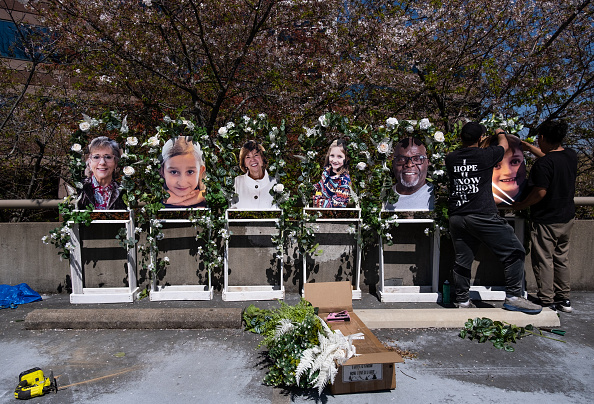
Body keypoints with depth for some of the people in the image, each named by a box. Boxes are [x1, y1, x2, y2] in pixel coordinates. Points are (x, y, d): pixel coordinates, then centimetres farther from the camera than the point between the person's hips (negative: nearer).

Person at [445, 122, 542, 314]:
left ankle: (463, 300, 20)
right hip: (482, 216, -5)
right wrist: (500, 133, 40)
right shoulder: (485, 155, -3)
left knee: (462, 260, 13)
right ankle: (512, 297, 8)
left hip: (456, 217, 6)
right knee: (514, 252, 7)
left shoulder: (450, 158, 8)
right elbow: (504, 146, 19)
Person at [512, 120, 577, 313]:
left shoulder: (543, 163, -22)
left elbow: (540, 192, -23)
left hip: (546, 220, -8)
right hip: (567, 217, 8)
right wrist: (531, 148, 28)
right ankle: (564, 299, 27)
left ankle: (547, 302, 12)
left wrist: (520, 205, -9)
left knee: (543, 260, 4)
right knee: (561, 258, 18)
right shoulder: (571, 155, 2)